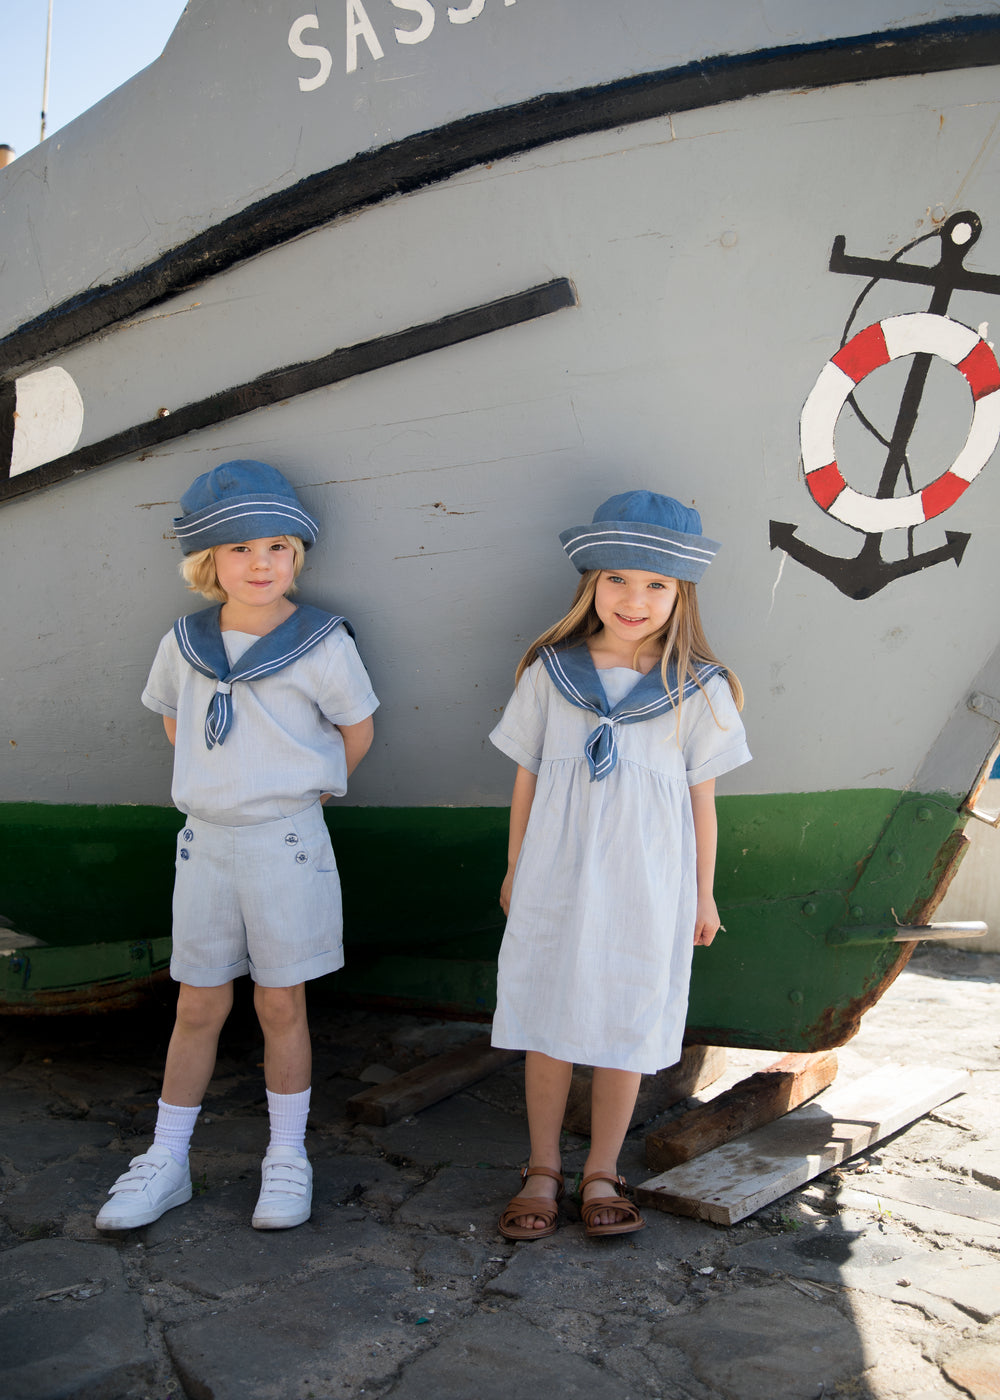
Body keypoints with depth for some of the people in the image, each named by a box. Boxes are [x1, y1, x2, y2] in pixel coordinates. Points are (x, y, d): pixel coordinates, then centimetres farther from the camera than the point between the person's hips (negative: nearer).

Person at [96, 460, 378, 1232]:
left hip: (285, 843, -3)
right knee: (198, 1006, 12)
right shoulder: (184, 643, 2)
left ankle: (288, 1160, 22)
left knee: (281, 1004, 7)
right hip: (205, 841, 3)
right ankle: (167, 1163, 24)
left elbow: (357, 732, 2)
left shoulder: (322, 644, -10)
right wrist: (220, 785, 12)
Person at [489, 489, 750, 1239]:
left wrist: (703, 894, 7)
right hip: (553, 885, 1)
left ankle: (602, 1172, 30)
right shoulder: (550, 672, -2)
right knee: (547, 1030, 11)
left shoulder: (697, 690, -5)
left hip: (646, 893, -1)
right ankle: (543, 1169, 29)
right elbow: (527, 779, 6)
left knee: (625, 1033, 11)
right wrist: (515, 870, 11)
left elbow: (702, 796, 2)